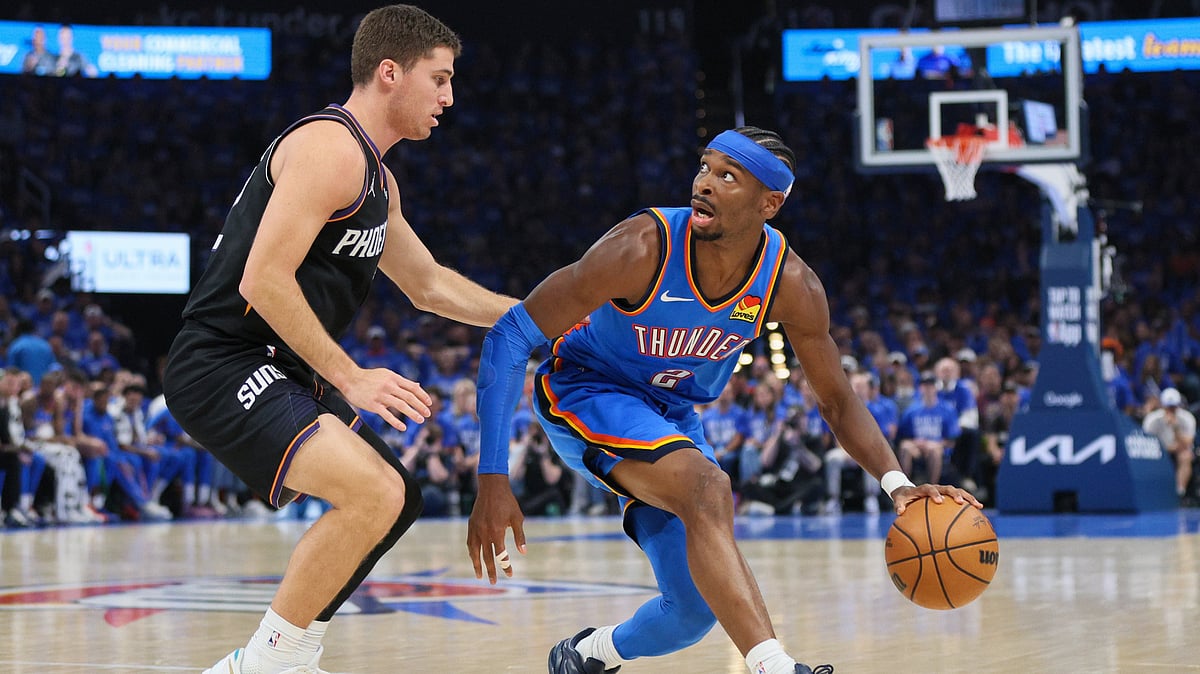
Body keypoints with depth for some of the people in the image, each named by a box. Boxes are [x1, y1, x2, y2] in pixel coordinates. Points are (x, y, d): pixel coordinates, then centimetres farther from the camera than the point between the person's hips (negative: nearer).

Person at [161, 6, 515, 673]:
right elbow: (263, 280, -24)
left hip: (282, 372, 11)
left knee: (398, 501, 20)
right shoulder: (330, 148, -16)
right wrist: (350, 379, -22)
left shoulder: (377, 178, 17)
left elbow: (429, 285, 30)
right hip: (224, 367, -11)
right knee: (374, 493, -26)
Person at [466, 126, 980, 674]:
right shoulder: (643, 249, -31)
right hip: (585, 391, -6)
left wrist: (896, 483, -23)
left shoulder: (790, 285, -18)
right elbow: (511, 336, -26)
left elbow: (837, 400, -4)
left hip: (673, 413, 6)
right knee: (707, 489, -34)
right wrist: (492, 480, -32)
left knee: (699, 607, 3)